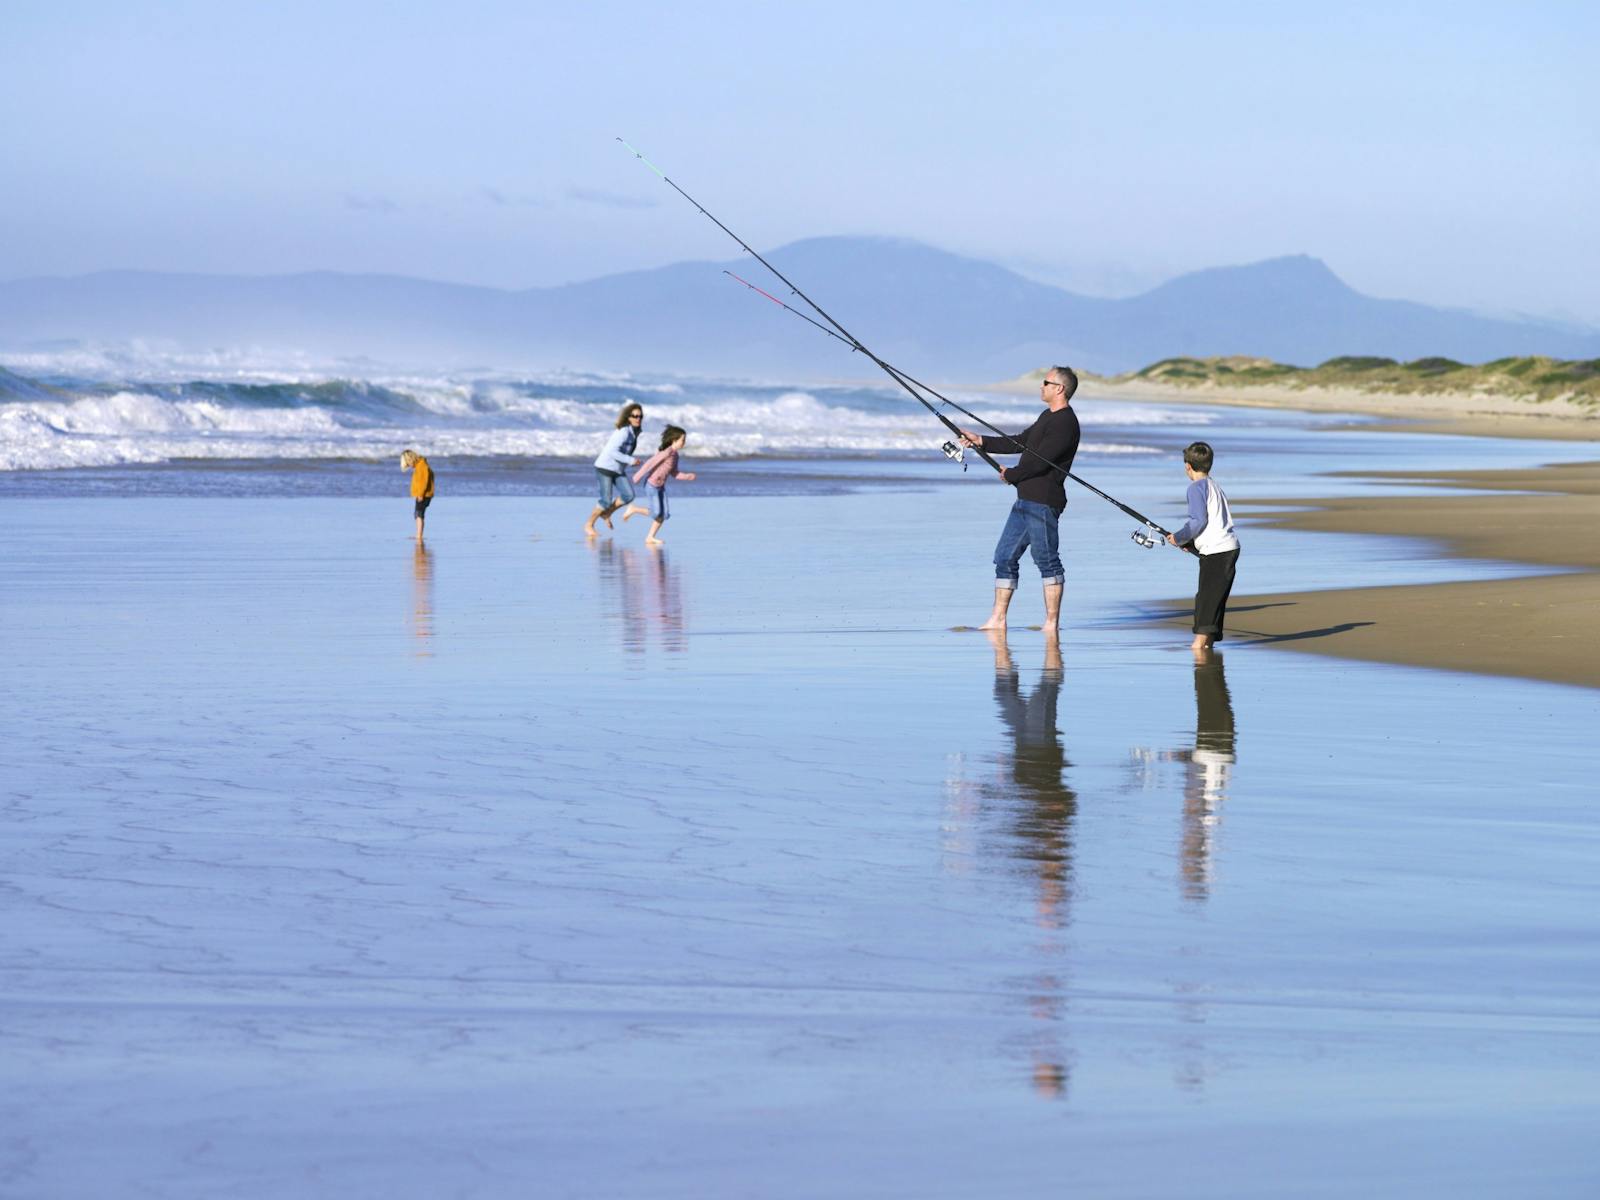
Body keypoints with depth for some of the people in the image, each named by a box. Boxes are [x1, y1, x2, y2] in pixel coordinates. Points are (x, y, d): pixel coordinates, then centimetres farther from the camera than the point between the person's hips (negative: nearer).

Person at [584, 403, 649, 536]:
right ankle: (589, 524, 12)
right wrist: (630, 460, -29)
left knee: (628, 495, -3)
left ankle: (606, 514, 18)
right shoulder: (623, 432, -24)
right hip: (605, 467, -8)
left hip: (618, 469, 8)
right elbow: (612, 451, -30)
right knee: (606, 500, -8)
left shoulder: (635, 432, 4)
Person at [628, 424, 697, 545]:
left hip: (661, 486, 9)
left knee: (665, 514, 2)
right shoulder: (667, 452, -21)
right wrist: (638, 476, -20)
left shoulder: (675, 455, 7)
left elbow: (674, 473, 13)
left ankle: (650, 538, 8)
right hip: (651, 484, -9)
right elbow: (650, 463, -22)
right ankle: (633, 510, 13)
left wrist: (688, 476, -1)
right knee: (656, 513, -9)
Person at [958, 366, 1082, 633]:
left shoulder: (1065, 423, -15)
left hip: (1043, 501, -10)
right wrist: (982, 441, 19)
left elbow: (1039, 460, -20)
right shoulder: (1047, 417, 20)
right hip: (1026, 499, 10)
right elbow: (1020, 443, 25)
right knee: (1005, 557, 9)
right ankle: (998, 619, 11)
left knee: (1047, 560, -5)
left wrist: (1010, 475, -5)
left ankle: (1052, 622, -1)